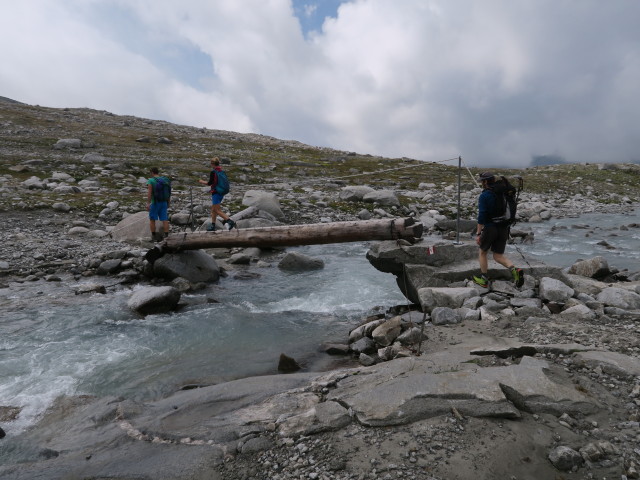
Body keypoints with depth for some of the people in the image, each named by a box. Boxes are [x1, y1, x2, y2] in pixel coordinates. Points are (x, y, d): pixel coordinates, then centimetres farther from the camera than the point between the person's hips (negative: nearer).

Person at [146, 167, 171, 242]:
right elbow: (169, 193, 9)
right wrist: (168, 203, 17)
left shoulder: (150, 181, -8)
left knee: (152, 220, 10)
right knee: (165, 220, 3)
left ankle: (154, 236, 12)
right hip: (164, 203, 4)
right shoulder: (165, 180, 6)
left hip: (155, 203, -4)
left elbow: (149, 193, -19)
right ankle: (166, 236, -3)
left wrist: (148, 203, -23)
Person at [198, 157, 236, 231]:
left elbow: (209, 183, -11)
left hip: (216, 193, -8)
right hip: (222, 192, 8)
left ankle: (230, 221, -17)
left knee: (217, 210, -5)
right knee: (213, 209, 17)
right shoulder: (222, 171, 7)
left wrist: (202, 182, 6)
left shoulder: (213, 172, -14)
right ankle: (213, 226, 21)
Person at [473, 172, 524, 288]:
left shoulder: (484, 196, -11)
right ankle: (515, 270, -15)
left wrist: (478, 233, -15)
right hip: (504, 229, 6)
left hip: (490, 228, -6)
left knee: (483, 252, 16)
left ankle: (483, 280, 22)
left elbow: (482, 216, -18)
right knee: (498, 256, 12)